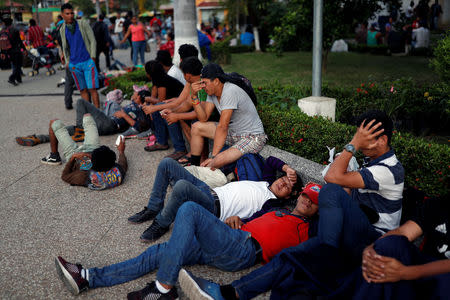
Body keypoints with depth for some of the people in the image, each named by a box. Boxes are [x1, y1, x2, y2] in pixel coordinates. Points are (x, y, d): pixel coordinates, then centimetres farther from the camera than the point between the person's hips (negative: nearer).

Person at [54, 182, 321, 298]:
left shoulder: (308, 227, 14)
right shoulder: (278, 211, 33)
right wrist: (235, 219, 11)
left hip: (244, 248, -8)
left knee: (190, 209, -24)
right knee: (159, 253, -2)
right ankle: (88, 278, 2)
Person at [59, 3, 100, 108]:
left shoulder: (83, 24, 1)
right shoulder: (62, 29, 10)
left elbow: (92, 41, 1)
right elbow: (65, 47, 18)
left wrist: (93, 57, -6)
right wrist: (67, 62, 9)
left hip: (88, 61, -3)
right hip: (74, 64, 3)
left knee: (92, 89, -8)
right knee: (83, 90, 5)